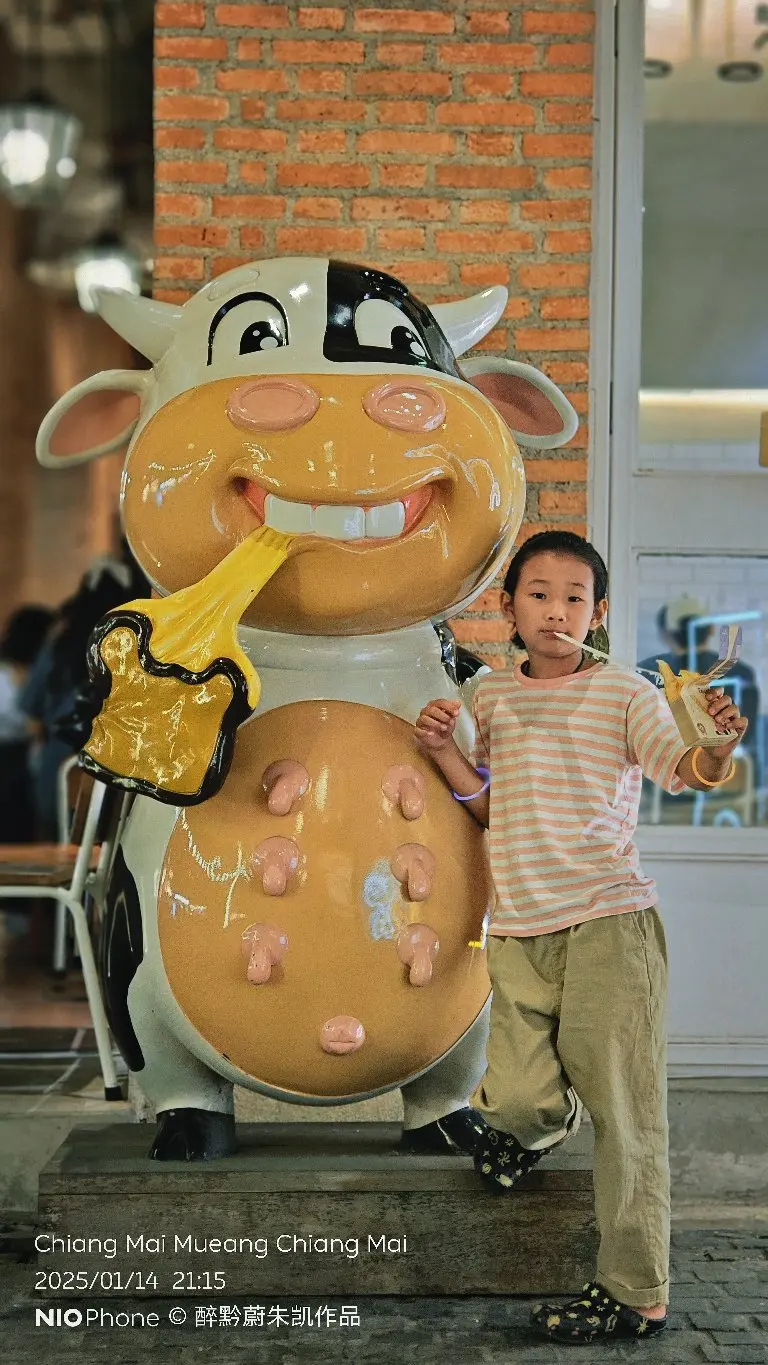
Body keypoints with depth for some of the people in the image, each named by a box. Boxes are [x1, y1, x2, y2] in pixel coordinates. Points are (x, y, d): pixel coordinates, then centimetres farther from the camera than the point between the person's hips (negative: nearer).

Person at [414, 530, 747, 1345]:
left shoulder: (625, 693, -1)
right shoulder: (492, 697, 12)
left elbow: (683, 771, -15)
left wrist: (717, 745, -36)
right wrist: (444, 753, 3)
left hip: (608, 921, -4)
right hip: (519, 932, 4)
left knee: (624, 1111, -4)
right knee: (516, 1097, -5)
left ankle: (635, 1294, 7)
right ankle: (536, 1122, 34)